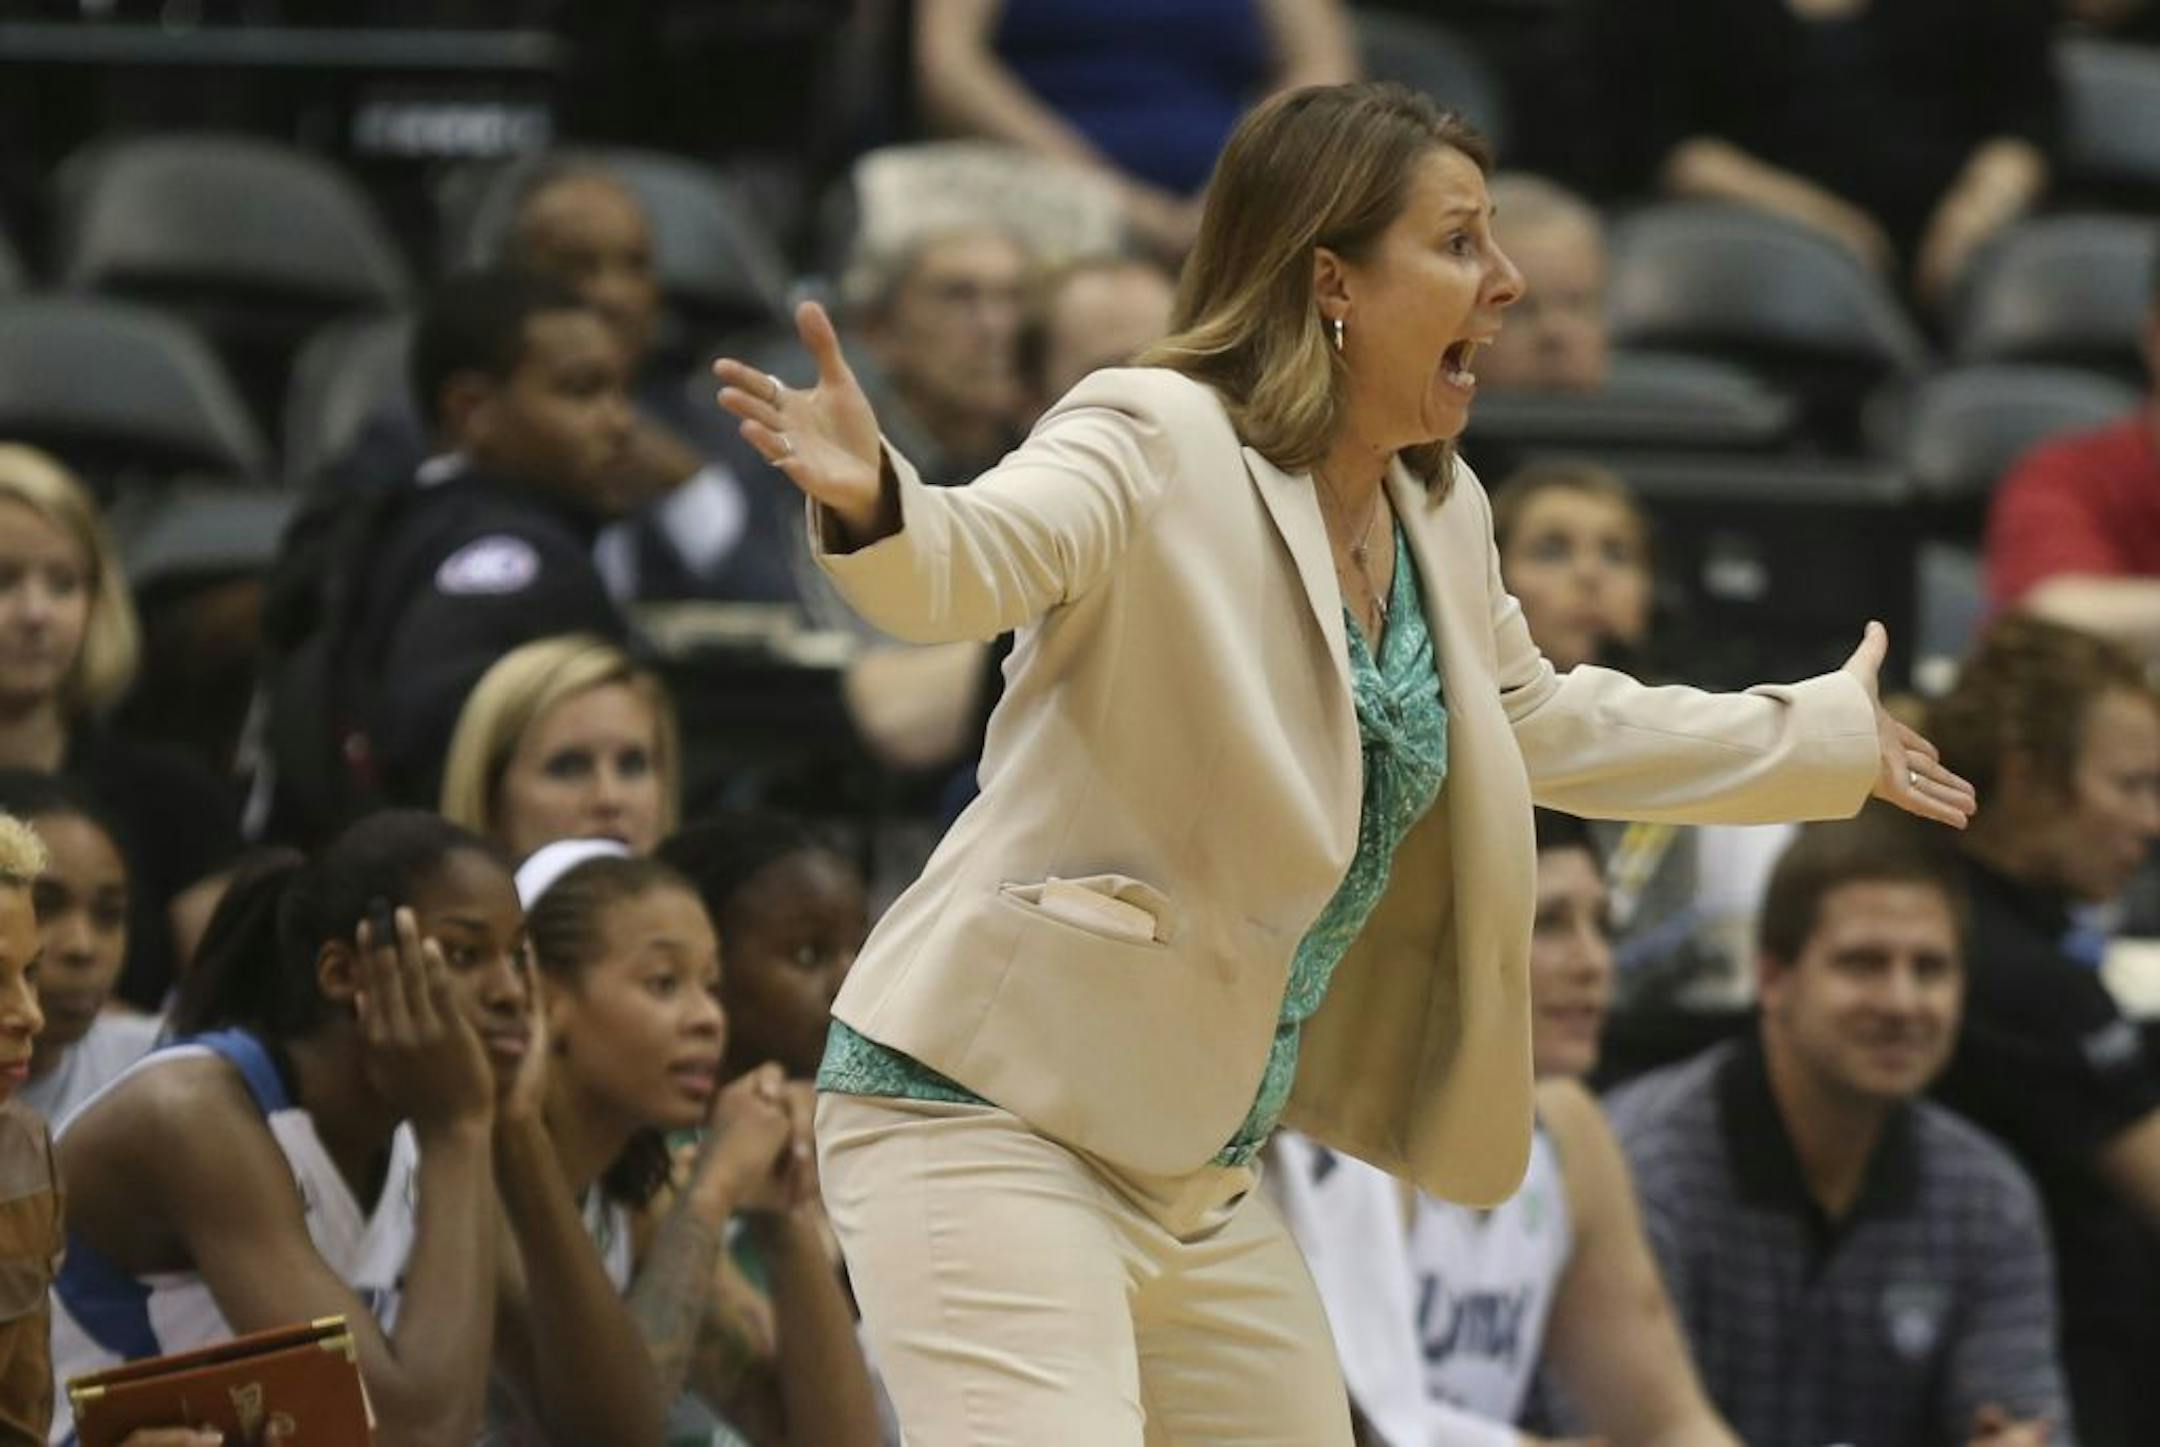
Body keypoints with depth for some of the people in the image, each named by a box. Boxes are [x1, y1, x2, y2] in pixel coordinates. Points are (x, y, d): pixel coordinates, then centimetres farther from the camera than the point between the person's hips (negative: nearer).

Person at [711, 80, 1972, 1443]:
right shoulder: (1158, 446, -15)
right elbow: (972, 559, -35)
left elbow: (1548, 725, 29)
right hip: (997, 1117, -9)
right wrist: (871, 501, -59)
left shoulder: (1438, 517, 10)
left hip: (1203, 1163, 9)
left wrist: (1830, 738, 39)